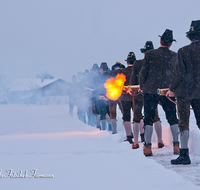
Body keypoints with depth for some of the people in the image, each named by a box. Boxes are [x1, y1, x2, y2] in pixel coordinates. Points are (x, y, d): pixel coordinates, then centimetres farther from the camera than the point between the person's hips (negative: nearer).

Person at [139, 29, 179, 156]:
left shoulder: (150, 54, -3)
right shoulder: (175, 56, 1)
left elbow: (143, 72, -2)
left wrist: (142, 87, 11)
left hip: (150, 90, -1)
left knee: (149, 118, 5)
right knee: (172, 118, 10)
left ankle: (148, 147, 1)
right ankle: (176, 146, 5)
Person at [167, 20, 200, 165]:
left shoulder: (184, 51, -9)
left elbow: (180, 72, -9)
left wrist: (172, 89, 1)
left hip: (185, 90, -3)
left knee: (184, 122, 0)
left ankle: (184, 154, -4)